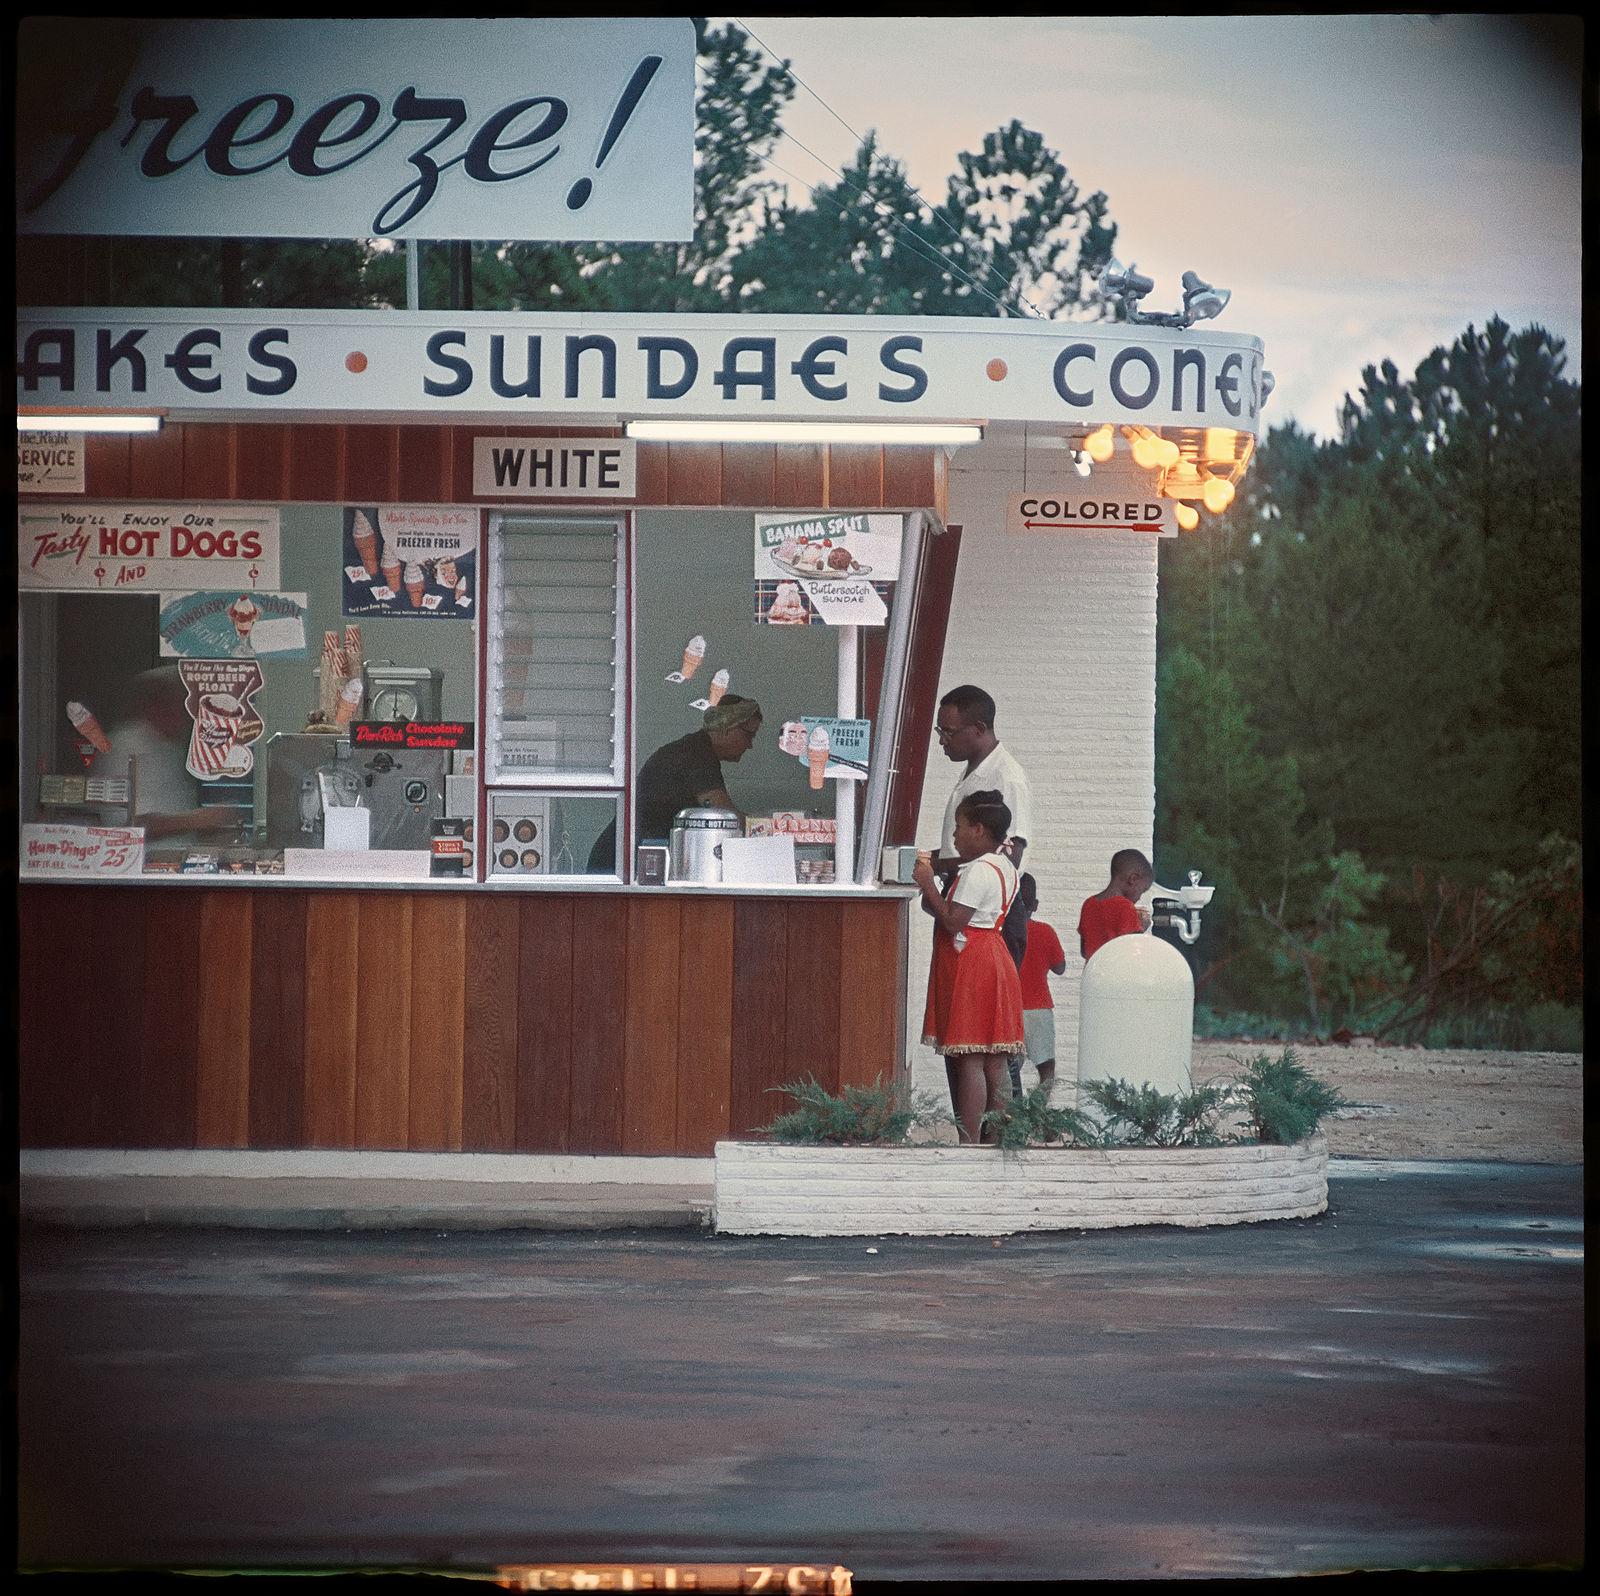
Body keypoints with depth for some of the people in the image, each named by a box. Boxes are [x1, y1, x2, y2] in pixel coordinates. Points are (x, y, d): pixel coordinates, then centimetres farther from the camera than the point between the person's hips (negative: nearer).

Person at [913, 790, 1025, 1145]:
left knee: (968, 1061, -10)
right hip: (995, 962, 10)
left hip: (969, 967, -10)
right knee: (994, 1061, 9)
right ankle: (997, 1140, 11)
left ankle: (970, 1143, -13)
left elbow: (953, 921, -20)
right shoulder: (1004, 867, 15)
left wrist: (928, 884, -13)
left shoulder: (977, 872, -16)